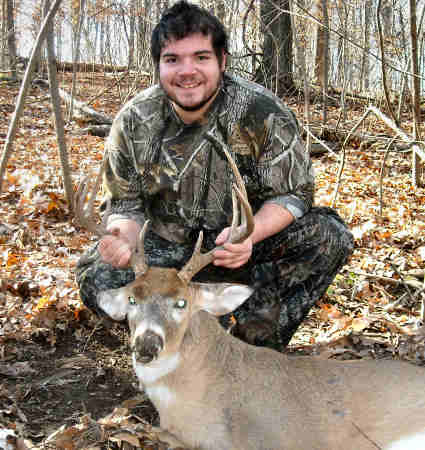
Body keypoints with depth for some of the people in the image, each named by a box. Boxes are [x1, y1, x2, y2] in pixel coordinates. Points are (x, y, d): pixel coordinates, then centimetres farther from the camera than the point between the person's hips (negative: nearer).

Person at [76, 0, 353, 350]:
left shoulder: (263, 114, -15)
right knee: (96, 279, -23)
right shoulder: (134, 123, -8)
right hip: (168, 249, 1)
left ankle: (257, 344, -12)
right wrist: (126, 239, -26)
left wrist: (250, 234, -34)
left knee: (329, 236, -26)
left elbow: (292, 194, -13)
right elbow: (127, 205, -1)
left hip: (251, 243, -1)